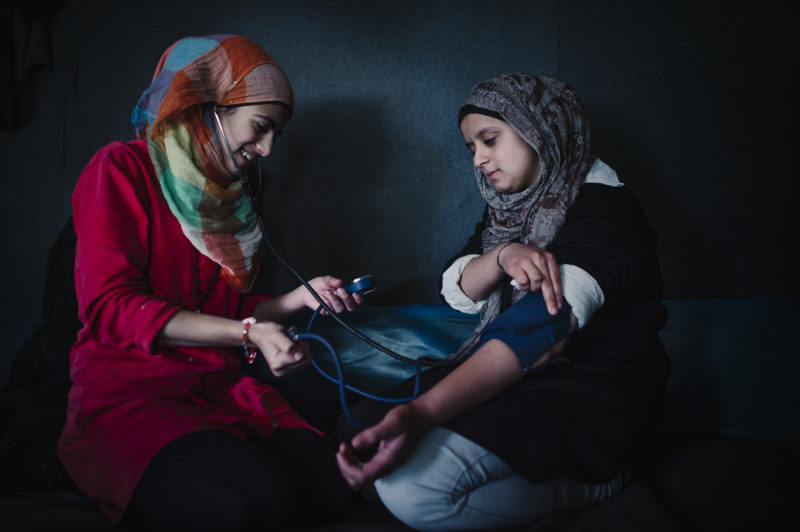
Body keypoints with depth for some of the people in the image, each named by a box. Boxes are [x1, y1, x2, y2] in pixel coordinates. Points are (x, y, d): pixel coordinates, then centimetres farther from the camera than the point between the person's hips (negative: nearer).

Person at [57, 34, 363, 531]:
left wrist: (301, 297, 6)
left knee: (329, 491, -19)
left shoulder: (230, 198, 16)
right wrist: (247, 331, -21)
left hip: (222, 388, 6)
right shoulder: (123, 170, -4)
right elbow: (110, 306, -15)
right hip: (129, 393, -6)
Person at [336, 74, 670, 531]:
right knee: (360, 426, -7)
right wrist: (503, 256, -20)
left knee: (412, 482, -28)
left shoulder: (604, 207, -15)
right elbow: (459, 292, 5)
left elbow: (542, 329, -30)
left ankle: (583, 486, -8)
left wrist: (421, 413, -43)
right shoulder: (513, 206, 12)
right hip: (518, 375, 9)